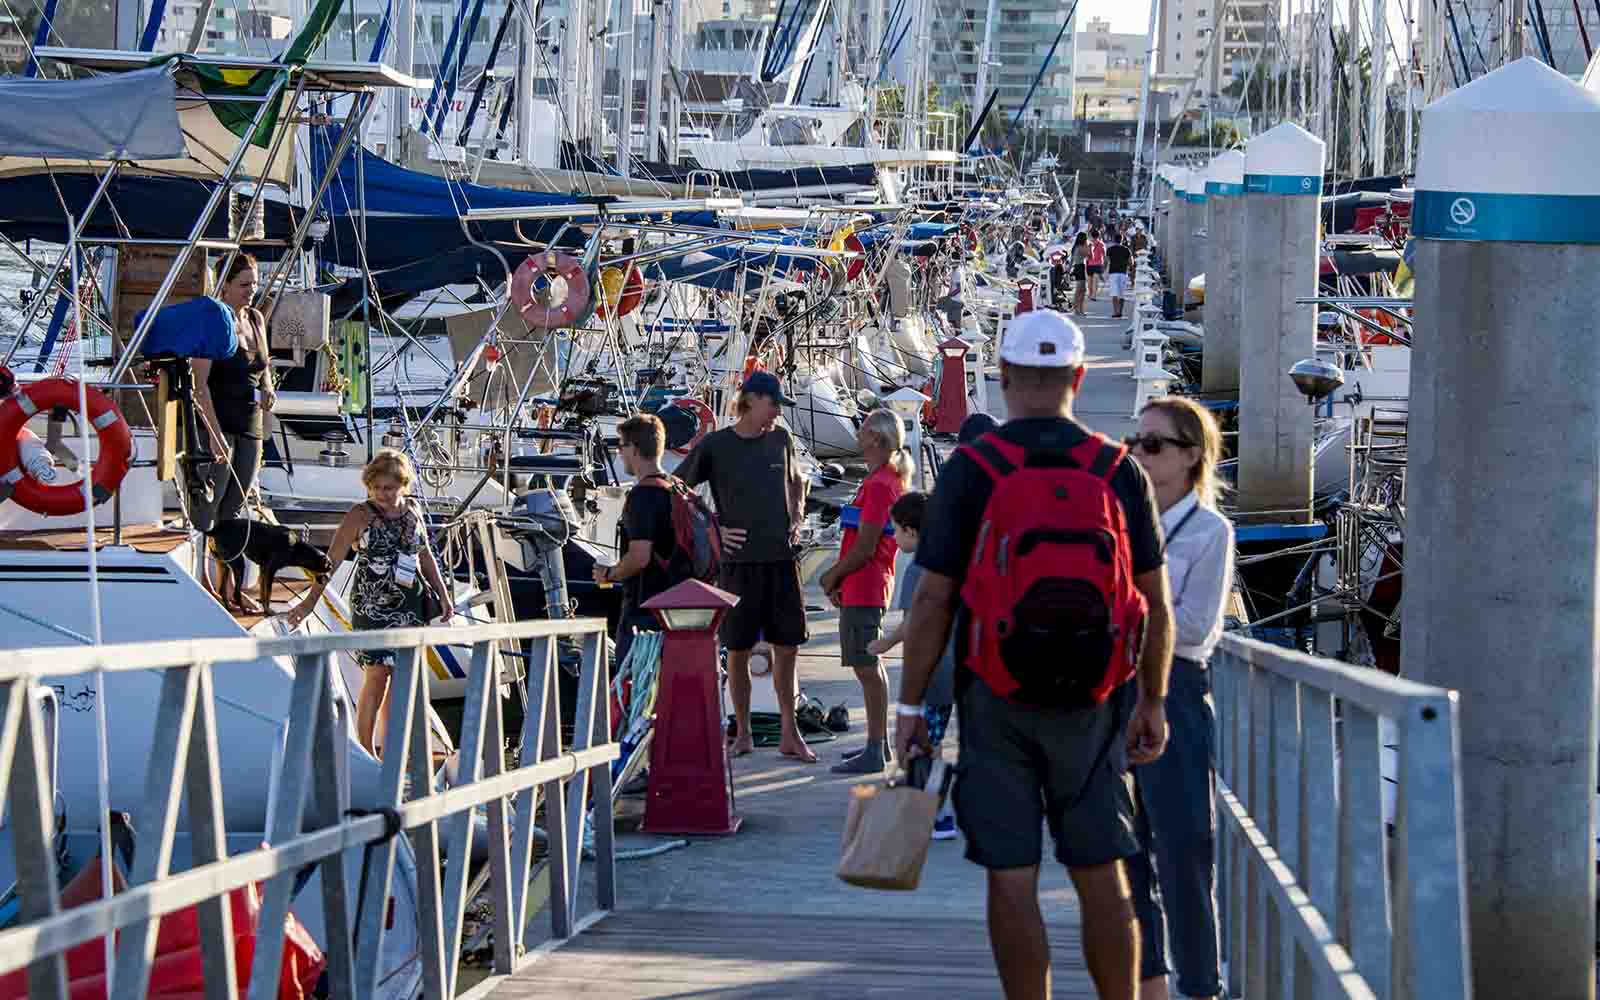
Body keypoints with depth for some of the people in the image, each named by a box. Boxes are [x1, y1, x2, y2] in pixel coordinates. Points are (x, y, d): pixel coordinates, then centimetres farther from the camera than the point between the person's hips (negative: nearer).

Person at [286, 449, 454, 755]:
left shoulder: (412, 510, 9)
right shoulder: (361, 515, -6)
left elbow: (425, 555, 21)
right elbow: (332, 559, -7)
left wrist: (443, 594, 20)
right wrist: (311, 600, -13)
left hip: (410, 605, 5)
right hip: (372, 605, -5)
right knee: (377, 675, -11)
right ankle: (366, 752, -4)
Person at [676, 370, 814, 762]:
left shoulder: (780, 439, 9)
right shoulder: (714, 445, -3)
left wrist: (796, 518, 10)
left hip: (783, 557, 3)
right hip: (740, 562, -3)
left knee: (787, 647, 4)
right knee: (738, 650, 3)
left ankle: (790, 735, 11)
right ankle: (742, 735, 13)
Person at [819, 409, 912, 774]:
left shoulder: (878, 485, -18)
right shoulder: (889, 480, 14)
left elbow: (865, 548, -20)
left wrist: (833, 576, -7)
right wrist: (838, 575, 14)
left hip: (863, 589, -11)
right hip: (867, 587, 11)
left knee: (866, 668, -8)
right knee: (870, 665, 17)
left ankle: (875, 753, -6)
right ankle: (879, 742, 26)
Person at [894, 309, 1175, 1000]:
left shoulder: (968, 471, -6)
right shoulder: (1120, 471, 0)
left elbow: (933, 600, -7)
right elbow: (1154, 603, 3)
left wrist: (910, 702, 1)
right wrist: (1152, 702, 13)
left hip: (995, 696, -2)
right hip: (1092, 698, 2)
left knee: (1011, 878, 3)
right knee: (1101, 876, 8)